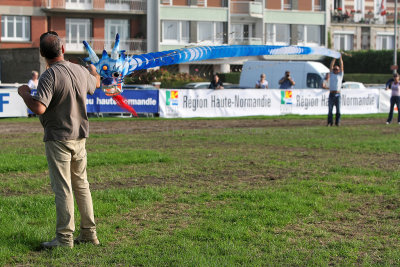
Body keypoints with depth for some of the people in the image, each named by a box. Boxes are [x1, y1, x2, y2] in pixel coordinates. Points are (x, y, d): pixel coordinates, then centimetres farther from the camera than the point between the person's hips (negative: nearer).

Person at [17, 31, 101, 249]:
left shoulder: (49, 76, -18)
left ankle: (65, 238, -1)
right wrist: (92, 68, 50)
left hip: (58, 139, -7)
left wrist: (24, 93, -7)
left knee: (62, 188, -4)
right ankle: (89, 233, 20)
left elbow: (38, 108, -27)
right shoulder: (80, 71, 4)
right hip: (80, 137, 7)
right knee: (81, 184, 15)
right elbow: (96, 84, 28)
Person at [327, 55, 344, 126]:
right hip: (331, 94, 1)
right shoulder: (331, 75, 17)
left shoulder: (340, 75, 13)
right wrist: (334, 58, 13)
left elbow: (341, 66, 8)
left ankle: (337, 122, 4)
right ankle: (330, 122, 1)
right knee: (330, 109, -2)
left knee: (338, 109, -1)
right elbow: (331, 65, 14)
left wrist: (340, 57, 8)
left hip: (337, 94, -1)